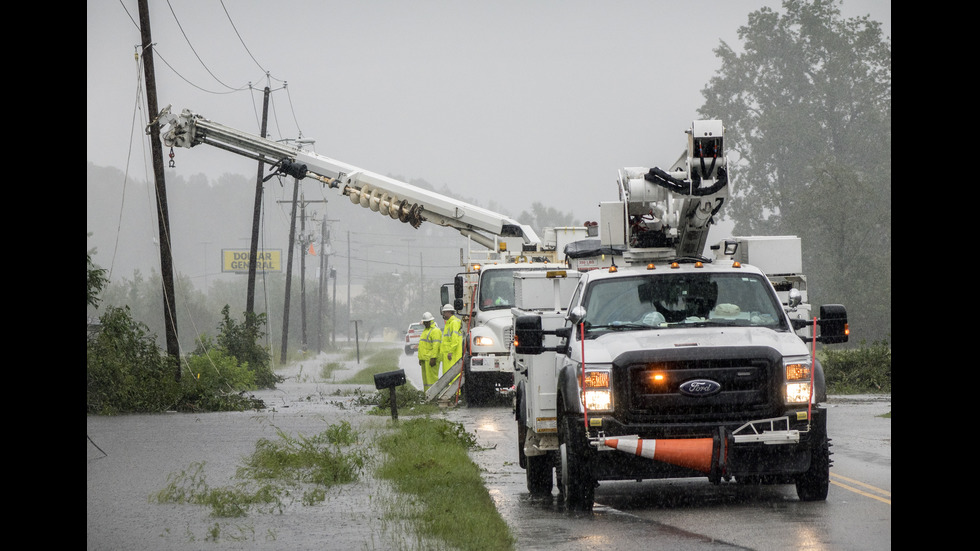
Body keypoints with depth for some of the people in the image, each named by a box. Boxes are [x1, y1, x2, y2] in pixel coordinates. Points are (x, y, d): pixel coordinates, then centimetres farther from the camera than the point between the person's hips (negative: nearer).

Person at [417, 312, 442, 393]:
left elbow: (436, 345, -18)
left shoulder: (435, 331, -10)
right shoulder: (426, 330, 22)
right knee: (425, 377, 9)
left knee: (431, 376, -11)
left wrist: (433, 358, -24)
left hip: (431, 358, -10)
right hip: (424, 359, 10)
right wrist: (420, 358, 22)